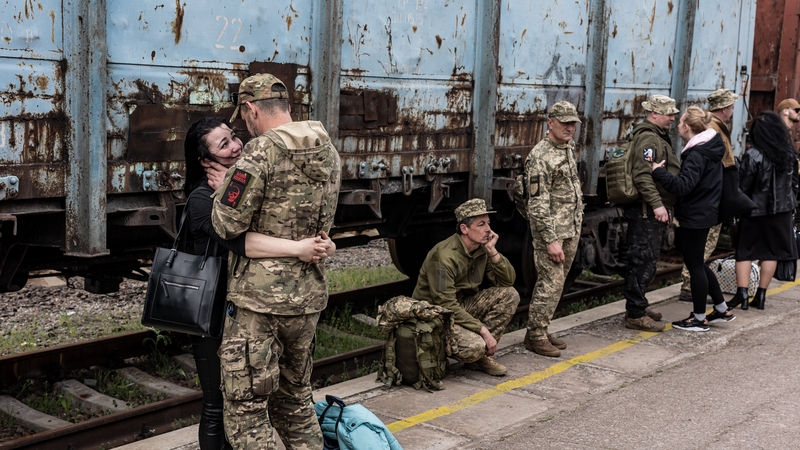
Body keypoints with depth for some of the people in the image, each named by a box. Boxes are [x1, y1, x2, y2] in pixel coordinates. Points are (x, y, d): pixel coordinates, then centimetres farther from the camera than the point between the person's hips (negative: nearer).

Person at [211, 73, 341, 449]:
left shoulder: (263, 151, -15)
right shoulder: (328, 151, 9)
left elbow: (227, 225, -14)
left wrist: (224, 186, 3)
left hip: (260, 297, -8)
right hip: (308, 295, 8)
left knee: (246, 410, 1)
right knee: (296, 399, 21)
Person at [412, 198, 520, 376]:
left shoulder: (481, 249, -1)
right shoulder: (444, 256, -25)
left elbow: (508, 281, -1)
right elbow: (446, 305, -27)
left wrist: (492, 252, -16)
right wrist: (483, 330, -27)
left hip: (463, 305, 8)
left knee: (510, 294, -9)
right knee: (475, 346, -32)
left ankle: (483, 355, -4)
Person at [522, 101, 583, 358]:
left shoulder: (568, 149, 12)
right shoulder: (541, 157, -16)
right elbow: (538, 204, -19)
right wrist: (551, 240, -22)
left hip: (571, 232, 9)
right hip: (552, 231, -9)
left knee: (556, 282, 12)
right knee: (550, 284, -8)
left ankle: (541, 331, 20)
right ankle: (535, 336, 1)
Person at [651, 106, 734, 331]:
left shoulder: (697, 154, -21)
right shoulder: (711, 148, 10)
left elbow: (683, 186, -31)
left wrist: (658, 171, -30)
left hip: (694, 217, -10)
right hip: (705, 213, 10)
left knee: (695, 265, 1)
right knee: (698, 263, 20)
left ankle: (699, 318, 11)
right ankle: (722, 310, 27)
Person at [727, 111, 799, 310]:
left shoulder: (753, 156, -17)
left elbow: (743, 187, -13)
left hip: (756, 211, -4)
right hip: (781, 209, 4)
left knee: (744, 251, 5)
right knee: (771, 251, 10)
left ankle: (742, 294, -4)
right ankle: (760, 295, 13)